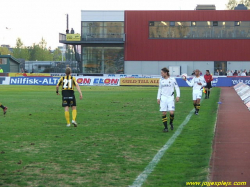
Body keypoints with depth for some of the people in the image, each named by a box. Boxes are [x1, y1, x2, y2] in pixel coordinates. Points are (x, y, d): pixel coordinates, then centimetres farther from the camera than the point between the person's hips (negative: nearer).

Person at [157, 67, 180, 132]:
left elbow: (177, 88, 3)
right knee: (164, 113, -4)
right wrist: (158, 98, 12)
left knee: (171, 112, -13)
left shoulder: (172, 79, -2)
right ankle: (165, 127, 4)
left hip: (170, 98, -3)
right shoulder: (161, 80, 9)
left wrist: (178, 96, -6)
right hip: (163, 98, 3)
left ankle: (171, 123, 16)